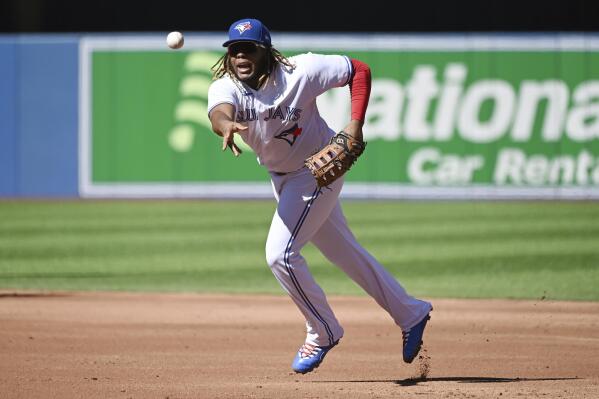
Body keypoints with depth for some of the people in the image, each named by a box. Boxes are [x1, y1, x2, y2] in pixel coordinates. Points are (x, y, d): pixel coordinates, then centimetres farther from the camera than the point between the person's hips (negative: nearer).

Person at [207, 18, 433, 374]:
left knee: (280, 253, -17)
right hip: (281, 178, 6)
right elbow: (219, 112, -41)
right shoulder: (225, 87, -16)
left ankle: (323, 332, 3)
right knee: (343, 251, 17)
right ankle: (410, 313, 33)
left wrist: (356, 124, -25)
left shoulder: (300, 71, -24)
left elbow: (360, 70, -15)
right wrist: (227, 126, -65)